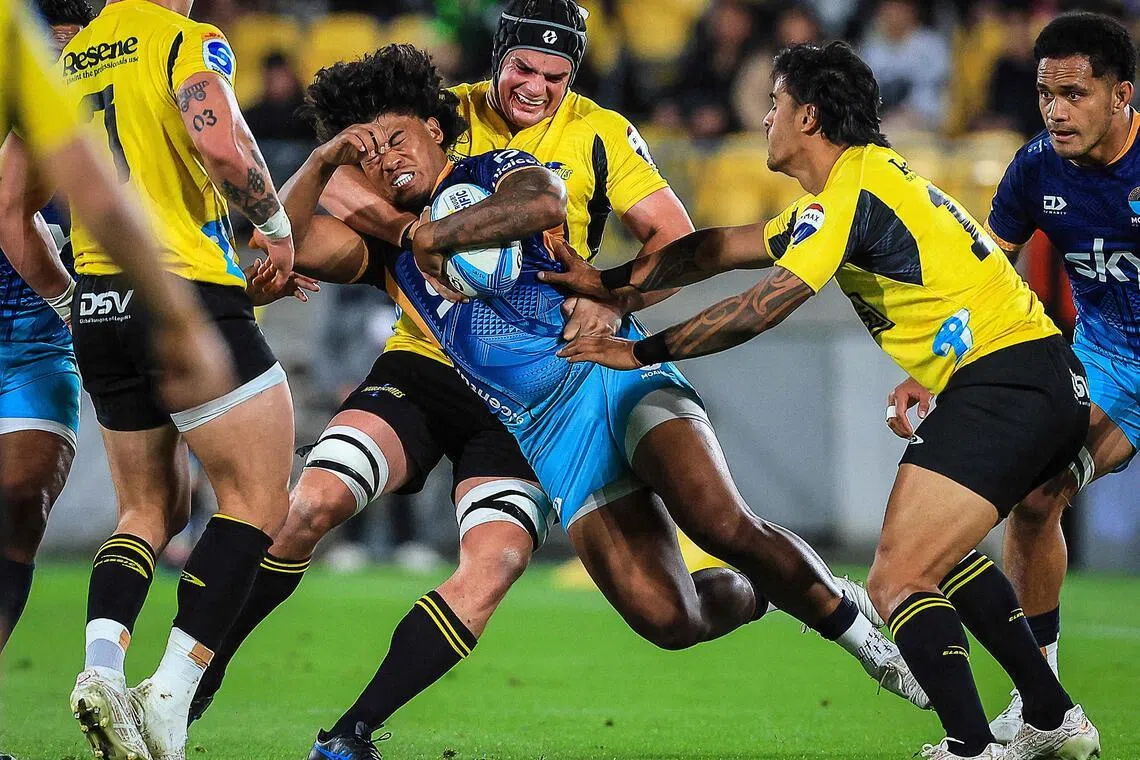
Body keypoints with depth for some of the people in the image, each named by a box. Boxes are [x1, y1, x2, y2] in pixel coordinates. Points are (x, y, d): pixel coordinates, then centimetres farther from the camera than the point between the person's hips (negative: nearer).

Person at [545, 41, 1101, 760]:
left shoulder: (851, 195, -12)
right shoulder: (865, 178, 20)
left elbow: (758, 311, -14)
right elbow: (721, 248, 23)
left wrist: (645, 350, -4)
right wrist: (611, 281, 23)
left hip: (1007, 383, -11)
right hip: (1048, 382, 11)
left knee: (899, 580, -15)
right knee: (936, 553, 27)